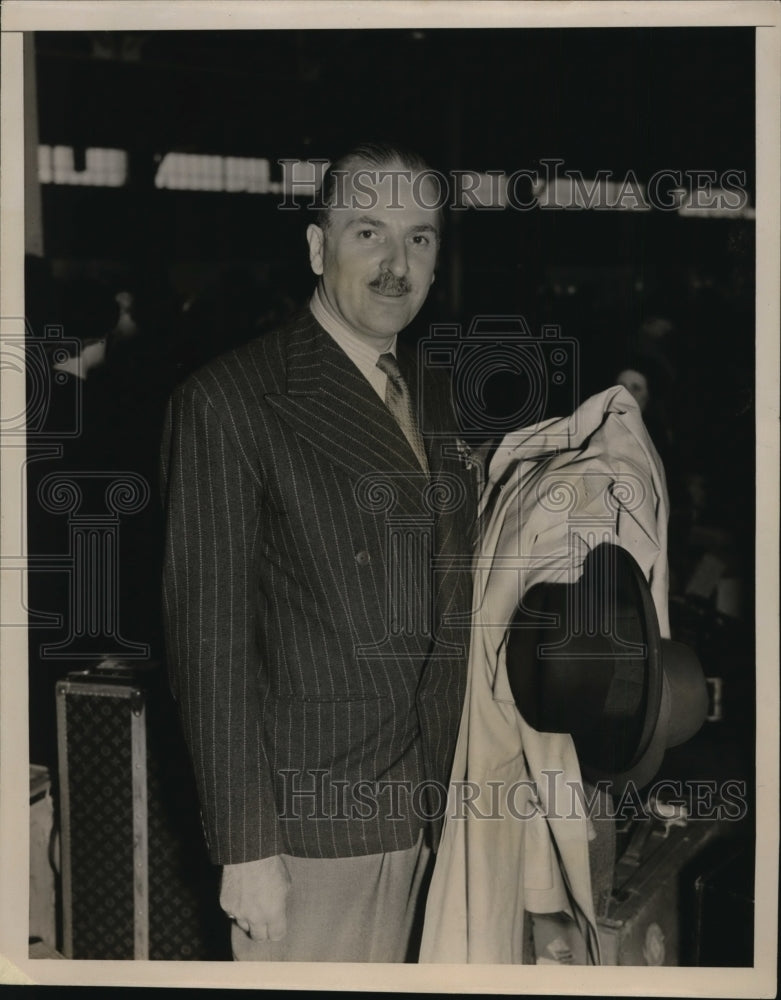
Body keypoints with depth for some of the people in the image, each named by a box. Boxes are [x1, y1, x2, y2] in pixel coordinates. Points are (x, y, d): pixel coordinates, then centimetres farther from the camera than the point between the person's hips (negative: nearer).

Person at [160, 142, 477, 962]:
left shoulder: (432, 395, 12)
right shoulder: (231, 400, -10)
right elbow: (208, 632, -13)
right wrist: (245, 847, -15)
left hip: (421, 803, 6)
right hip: (307, 817, -6)